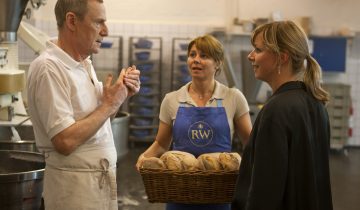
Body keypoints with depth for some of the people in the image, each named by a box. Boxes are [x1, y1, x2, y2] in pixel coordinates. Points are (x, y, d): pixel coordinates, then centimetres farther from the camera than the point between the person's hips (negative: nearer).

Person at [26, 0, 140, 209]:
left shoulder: (84, 64, 9)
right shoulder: (48, 68, -19)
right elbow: (65, 141, -25)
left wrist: (121, 95, 0)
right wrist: (109, 104, -16)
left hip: (102, 178, 8)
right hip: (75, 185, -8)